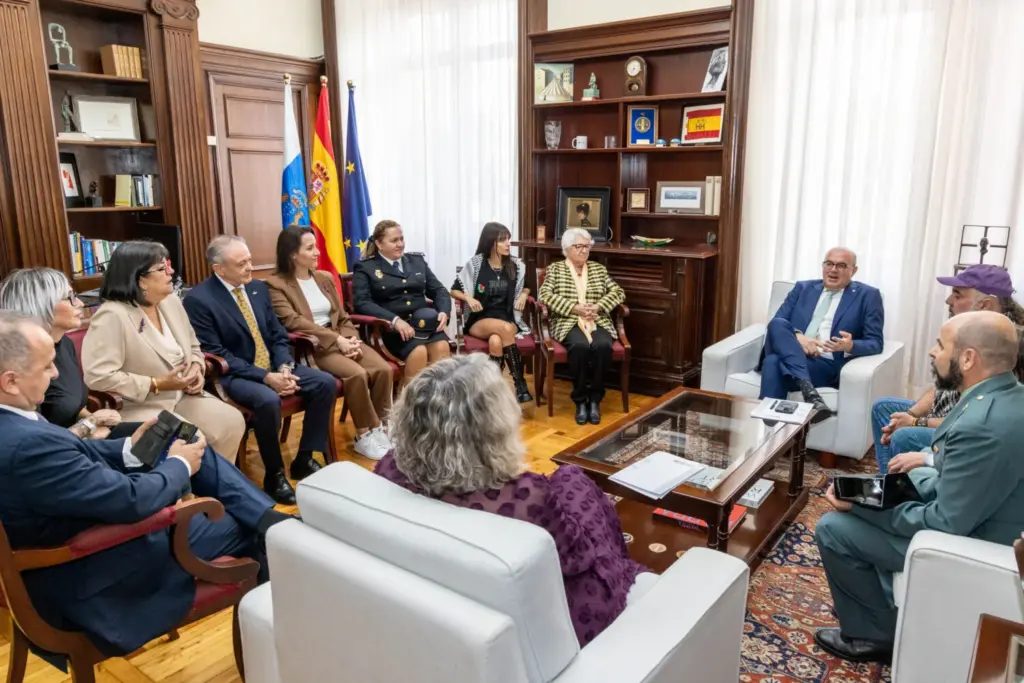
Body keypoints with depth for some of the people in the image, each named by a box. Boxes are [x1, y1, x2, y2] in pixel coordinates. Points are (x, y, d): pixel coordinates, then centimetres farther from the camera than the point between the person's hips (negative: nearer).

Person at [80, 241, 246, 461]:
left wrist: (196, 368, -4)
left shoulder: (171, 302, 7)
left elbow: (193, 347, 19)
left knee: (232, 422, -14)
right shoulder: (112, 317, -17)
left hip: (181, 397, 7)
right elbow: (98, 377, -23)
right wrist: (157, 385, -20)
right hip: (138, 408, -7)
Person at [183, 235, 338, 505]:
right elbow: (215, 355, -16)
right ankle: (274, 475, -13)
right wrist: (265, 377, -23)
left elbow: (278, 334, 10)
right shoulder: (198, 300, -13)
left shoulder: (258, 288, 7)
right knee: (268, 400, -36)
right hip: (233, 375, -7)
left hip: (273, 367, 7)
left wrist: (285, 367, -11)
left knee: (326, 383, -12)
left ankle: (303, 459, 1)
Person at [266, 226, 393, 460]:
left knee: (383, 369, -20)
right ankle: (364, 436, -14)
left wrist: (351, 340, -7)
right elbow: (293, 321, -16)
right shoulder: (276, 284, -3)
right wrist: (337, 340, -22)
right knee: (357, 374, -30)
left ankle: (378, 428, -7)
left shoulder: (325, 278, 18)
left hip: (341, 341, 6)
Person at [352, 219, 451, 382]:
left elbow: (438, 290, 17)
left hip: (424, 322, 4)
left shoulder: (417, 260, 21)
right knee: (418, 351, -32)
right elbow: (362, 302, -7)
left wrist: (443, 311, -6)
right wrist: (394, 320, -21)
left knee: (442, 347, -27)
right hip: (390, 327, -4)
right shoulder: (365, 268, 7)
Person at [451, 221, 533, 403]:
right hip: (478, 321, -2)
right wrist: (468, 298, -14)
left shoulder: (517, 266, 6)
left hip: (508, 319, 2)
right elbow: (454, 290, 6)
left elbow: (526, 287, 25)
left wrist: (523, 294, 2)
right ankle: (520, 384, -31)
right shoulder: (474, 264, -2)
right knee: (504, 328, -35)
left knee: (496, 341, -35)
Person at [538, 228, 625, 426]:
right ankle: (580, 400, -20)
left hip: (598, 321, 3)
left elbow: (618, 292, 11)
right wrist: (574, 307, -13)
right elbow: (546, 295, -3)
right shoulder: (555, 269, 11)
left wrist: (598, 306, -7)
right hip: (568, 323, -2)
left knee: (603, 346, -32)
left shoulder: (599, 269, 19)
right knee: (581, 346, -35)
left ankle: (595, 399, -18)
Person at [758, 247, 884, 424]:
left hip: (829, 365, -4)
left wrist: (851, 346, -19)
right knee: (778, 324, -31)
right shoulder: (803, 288, 20)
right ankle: (809, 391, -39)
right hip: (791, 358, 4)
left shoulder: (867, 296, 11)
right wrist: (796, 336, -12)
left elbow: (875, 343, 4)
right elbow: (775, 324, 11)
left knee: (774, 362, -33)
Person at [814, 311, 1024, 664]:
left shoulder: (980, 427, -34)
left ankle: (875, 633, 15)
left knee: (832, 528, -4)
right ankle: (882, 603, 33)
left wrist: (861, 505, -19)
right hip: (977, 515, 9)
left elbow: (946, 524, -28)